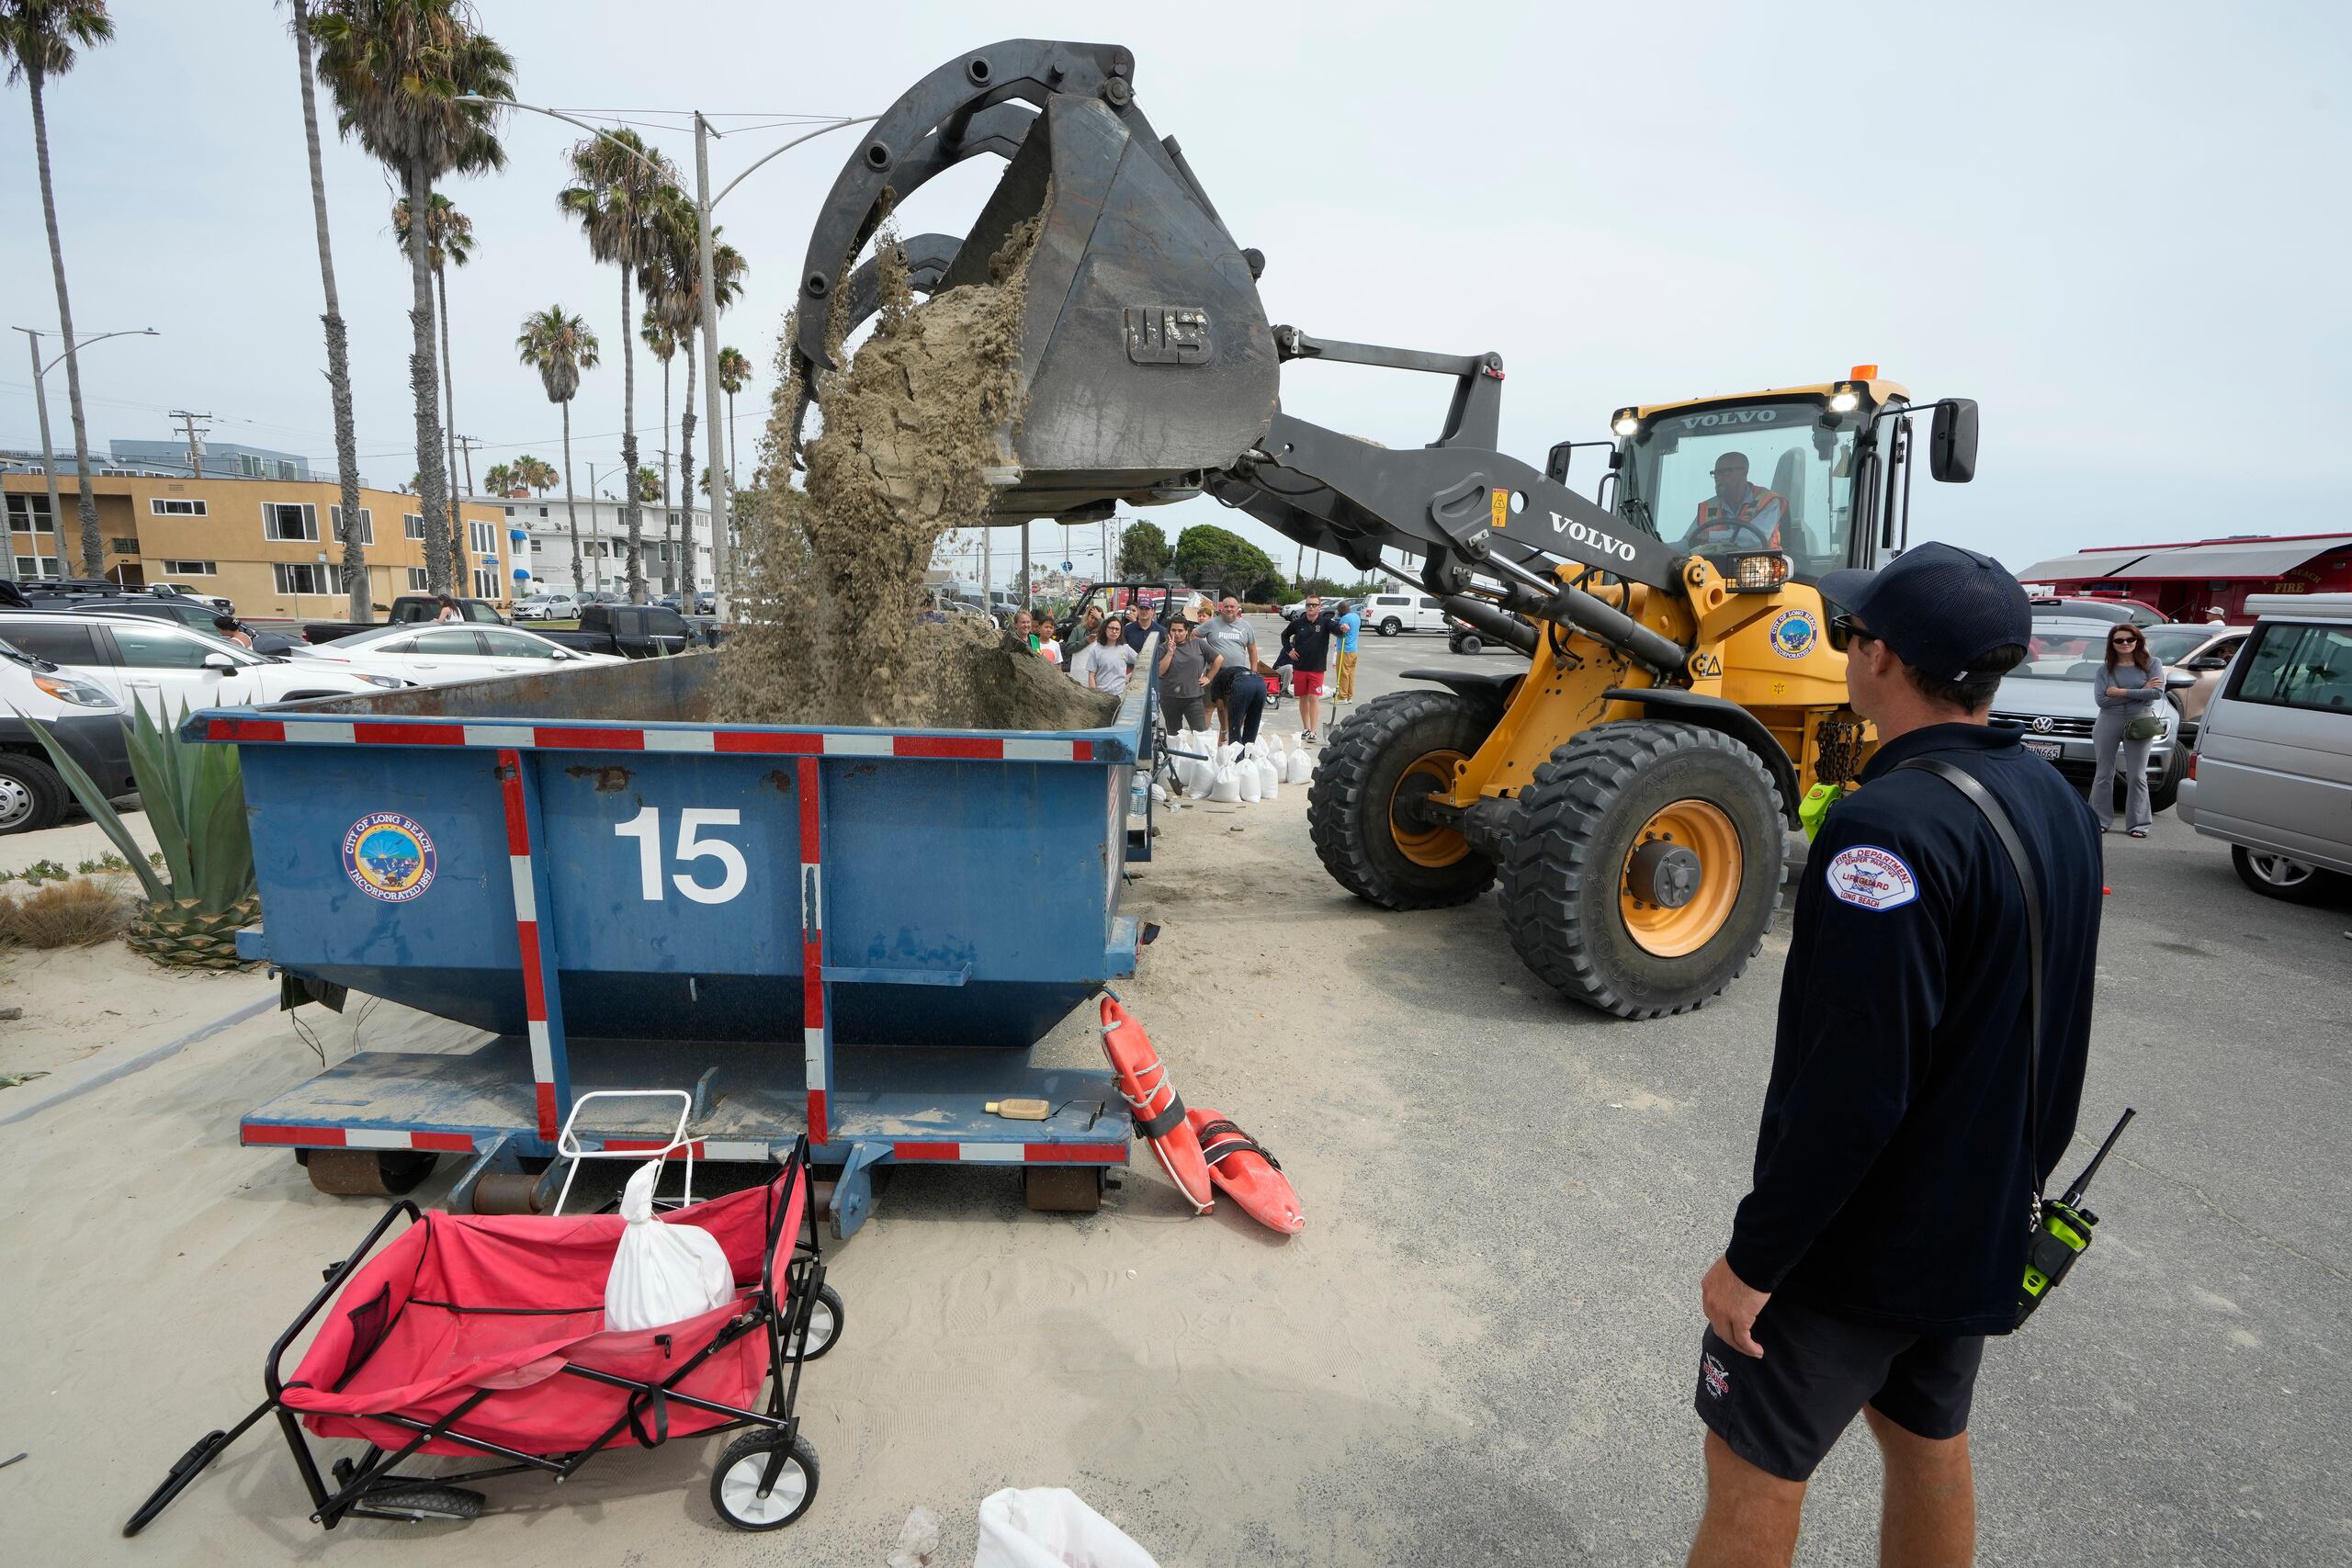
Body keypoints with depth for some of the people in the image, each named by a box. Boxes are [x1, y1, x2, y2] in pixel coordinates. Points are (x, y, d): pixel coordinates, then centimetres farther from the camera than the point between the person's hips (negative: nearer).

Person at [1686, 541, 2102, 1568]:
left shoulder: (1891, 825, -29)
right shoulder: (2055, 800, 1)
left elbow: (1847, 1090, -30)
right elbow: (2048, 1036, 12)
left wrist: (1753, 1259, -20)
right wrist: (2017, 1169, 23)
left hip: (1859, 1240, -9)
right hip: (1984, 1229, 9)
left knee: (1753, 1472, 8)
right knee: (1927, 1443, 26)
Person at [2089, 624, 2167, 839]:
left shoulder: (2152, 664, 3)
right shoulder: (2104, 669, 5)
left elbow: (2157, 692, -11)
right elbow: (2102, 700, -7)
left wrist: (2121, 692, -12)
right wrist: (2140, 692, -11)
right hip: (2108, 722, 1)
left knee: (2137, 776, 1)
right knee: (2103, 774, 5)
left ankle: (2138, 823, 6)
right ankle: (2099, 820, 12)